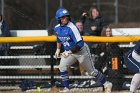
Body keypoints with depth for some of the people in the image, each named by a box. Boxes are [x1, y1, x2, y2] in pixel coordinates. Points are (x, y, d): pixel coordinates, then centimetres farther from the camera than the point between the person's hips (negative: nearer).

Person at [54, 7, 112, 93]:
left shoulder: (72, 28, -29)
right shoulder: (57, 28, -6)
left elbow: (80, 43, -34)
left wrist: (69, 52, -39)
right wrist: (58, 49, 15)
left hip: (81, 51, -6)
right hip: (69, 51, 6)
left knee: (92, 71, 3)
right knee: (62, 66, -13)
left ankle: (106, 84, 19)